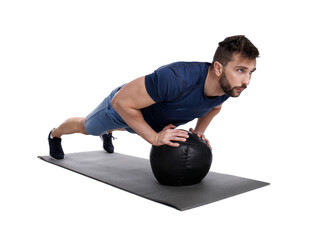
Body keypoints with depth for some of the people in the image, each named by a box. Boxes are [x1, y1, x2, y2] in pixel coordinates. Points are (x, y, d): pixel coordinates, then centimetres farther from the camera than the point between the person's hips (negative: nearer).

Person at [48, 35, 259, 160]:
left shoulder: (228, 88, -26)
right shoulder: (176, 79, -51)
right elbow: (121, 101, -40)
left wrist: (199, 131, -10)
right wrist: (154, 138, -37)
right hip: (121, 107, -5)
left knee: (120, 127, 42)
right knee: (85, 127, 28)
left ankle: (108, 133, 78)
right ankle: (55, 135, 61)